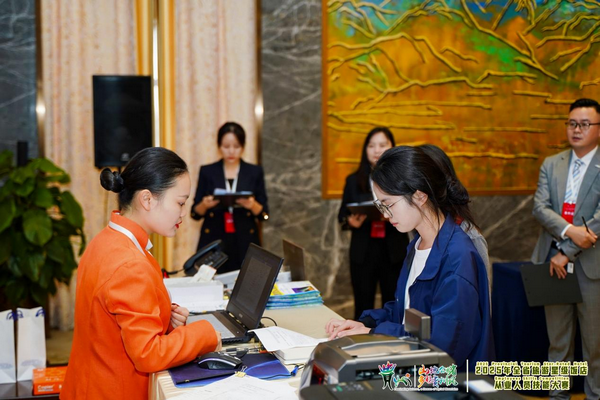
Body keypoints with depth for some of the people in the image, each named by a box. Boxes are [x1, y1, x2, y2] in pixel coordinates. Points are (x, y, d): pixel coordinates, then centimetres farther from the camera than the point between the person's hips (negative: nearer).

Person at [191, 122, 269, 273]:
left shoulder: (255, 172, 5)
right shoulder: (207, 171, 4)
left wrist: (252, 205, -16)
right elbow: (195, 213, 5)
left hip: (245, 243, 0)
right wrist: (205, 205, -15)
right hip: (213, 242, 0)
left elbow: (264, 214, 4)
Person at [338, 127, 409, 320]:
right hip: (363, 252, 1)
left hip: (394, 252, -1)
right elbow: (342, 216, 7)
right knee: (363, 308, 6)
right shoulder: (354, 180, 5)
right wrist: (351, 221, -15)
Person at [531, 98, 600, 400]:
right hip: (554, 263, 4)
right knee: (557, 341, 12)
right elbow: (539, 207, -2)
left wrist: (567, 253, -15)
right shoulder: (551, 165, 10)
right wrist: (568, 231, -20)